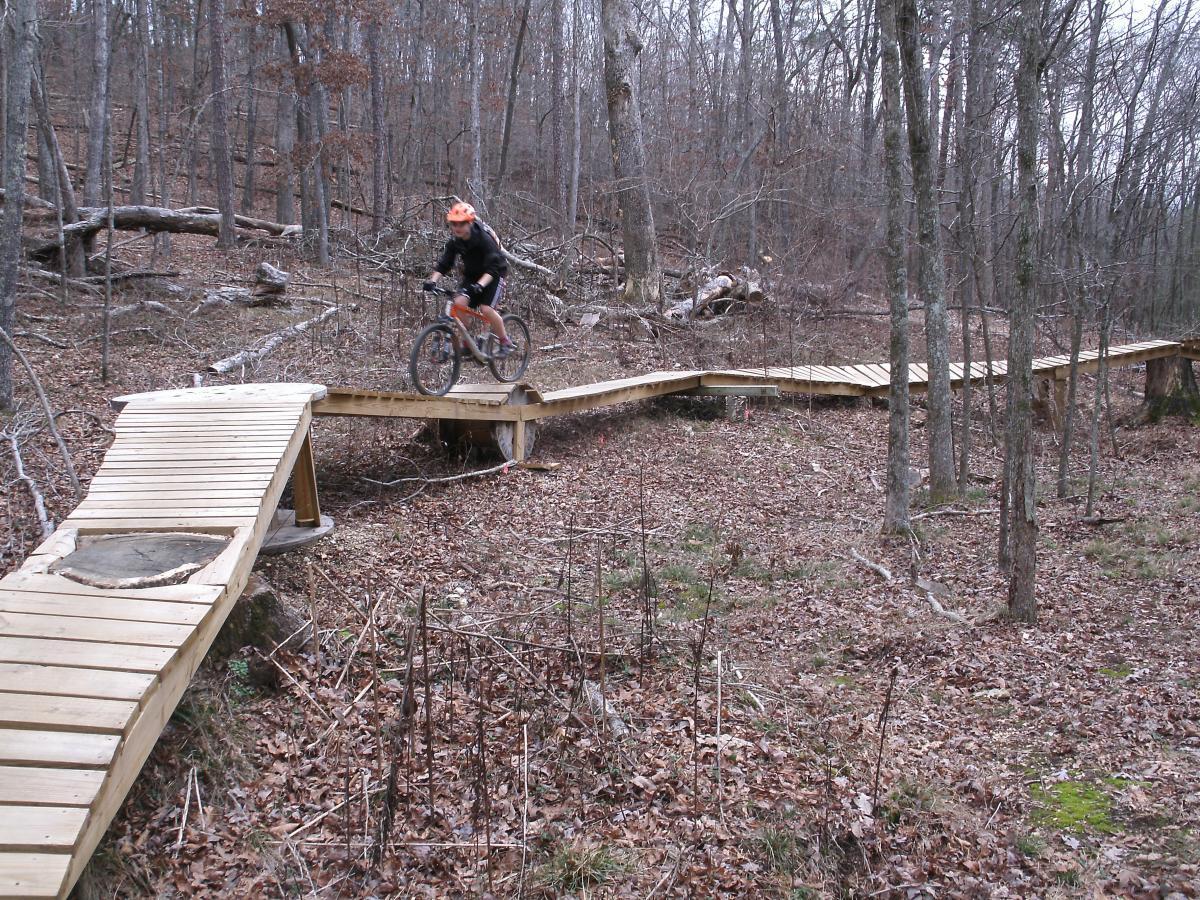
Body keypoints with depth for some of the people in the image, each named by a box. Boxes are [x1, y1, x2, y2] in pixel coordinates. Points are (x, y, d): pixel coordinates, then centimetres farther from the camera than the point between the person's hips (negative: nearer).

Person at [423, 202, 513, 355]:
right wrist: (432, 281, -26)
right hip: (471, 275, 5)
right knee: (459, 302, -20)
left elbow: (492, 268, -35)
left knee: (486, 309, -23)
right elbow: (443, 263, -9)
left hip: (494, 275, -5)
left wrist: (479, 285, -50)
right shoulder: (454, 241, -10)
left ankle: (505, 342, -1)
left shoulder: (484, 238, -28)